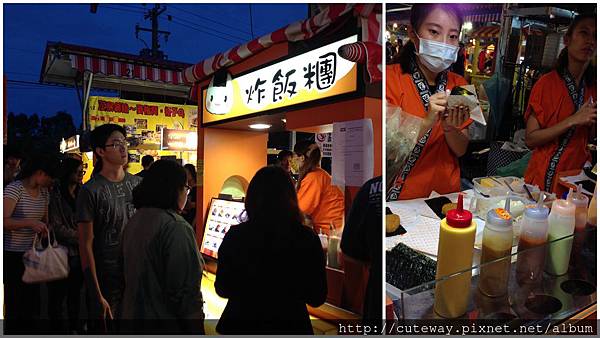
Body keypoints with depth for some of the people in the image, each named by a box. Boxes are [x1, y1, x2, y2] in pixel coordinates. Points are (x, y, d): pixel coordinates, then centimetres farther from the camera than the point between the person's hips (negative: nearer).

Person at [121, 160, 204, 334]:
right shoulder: (177, 228, -24)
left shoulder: (134, 220, 2)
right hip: (165, 323, -8)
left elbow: (132, 273, 12)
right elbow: (186, 292, -24)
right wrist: (196, 329, -14)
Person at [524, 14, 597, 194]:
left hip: (577, 176, 5)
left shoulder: (592, 86, 2)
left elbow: (587, 137, 12)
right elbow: (530, 139, -15)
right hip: (544, 178, -5)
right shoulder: (547, 83, -12)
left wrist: (594, 121, -7)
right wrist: (572, 121, -23)